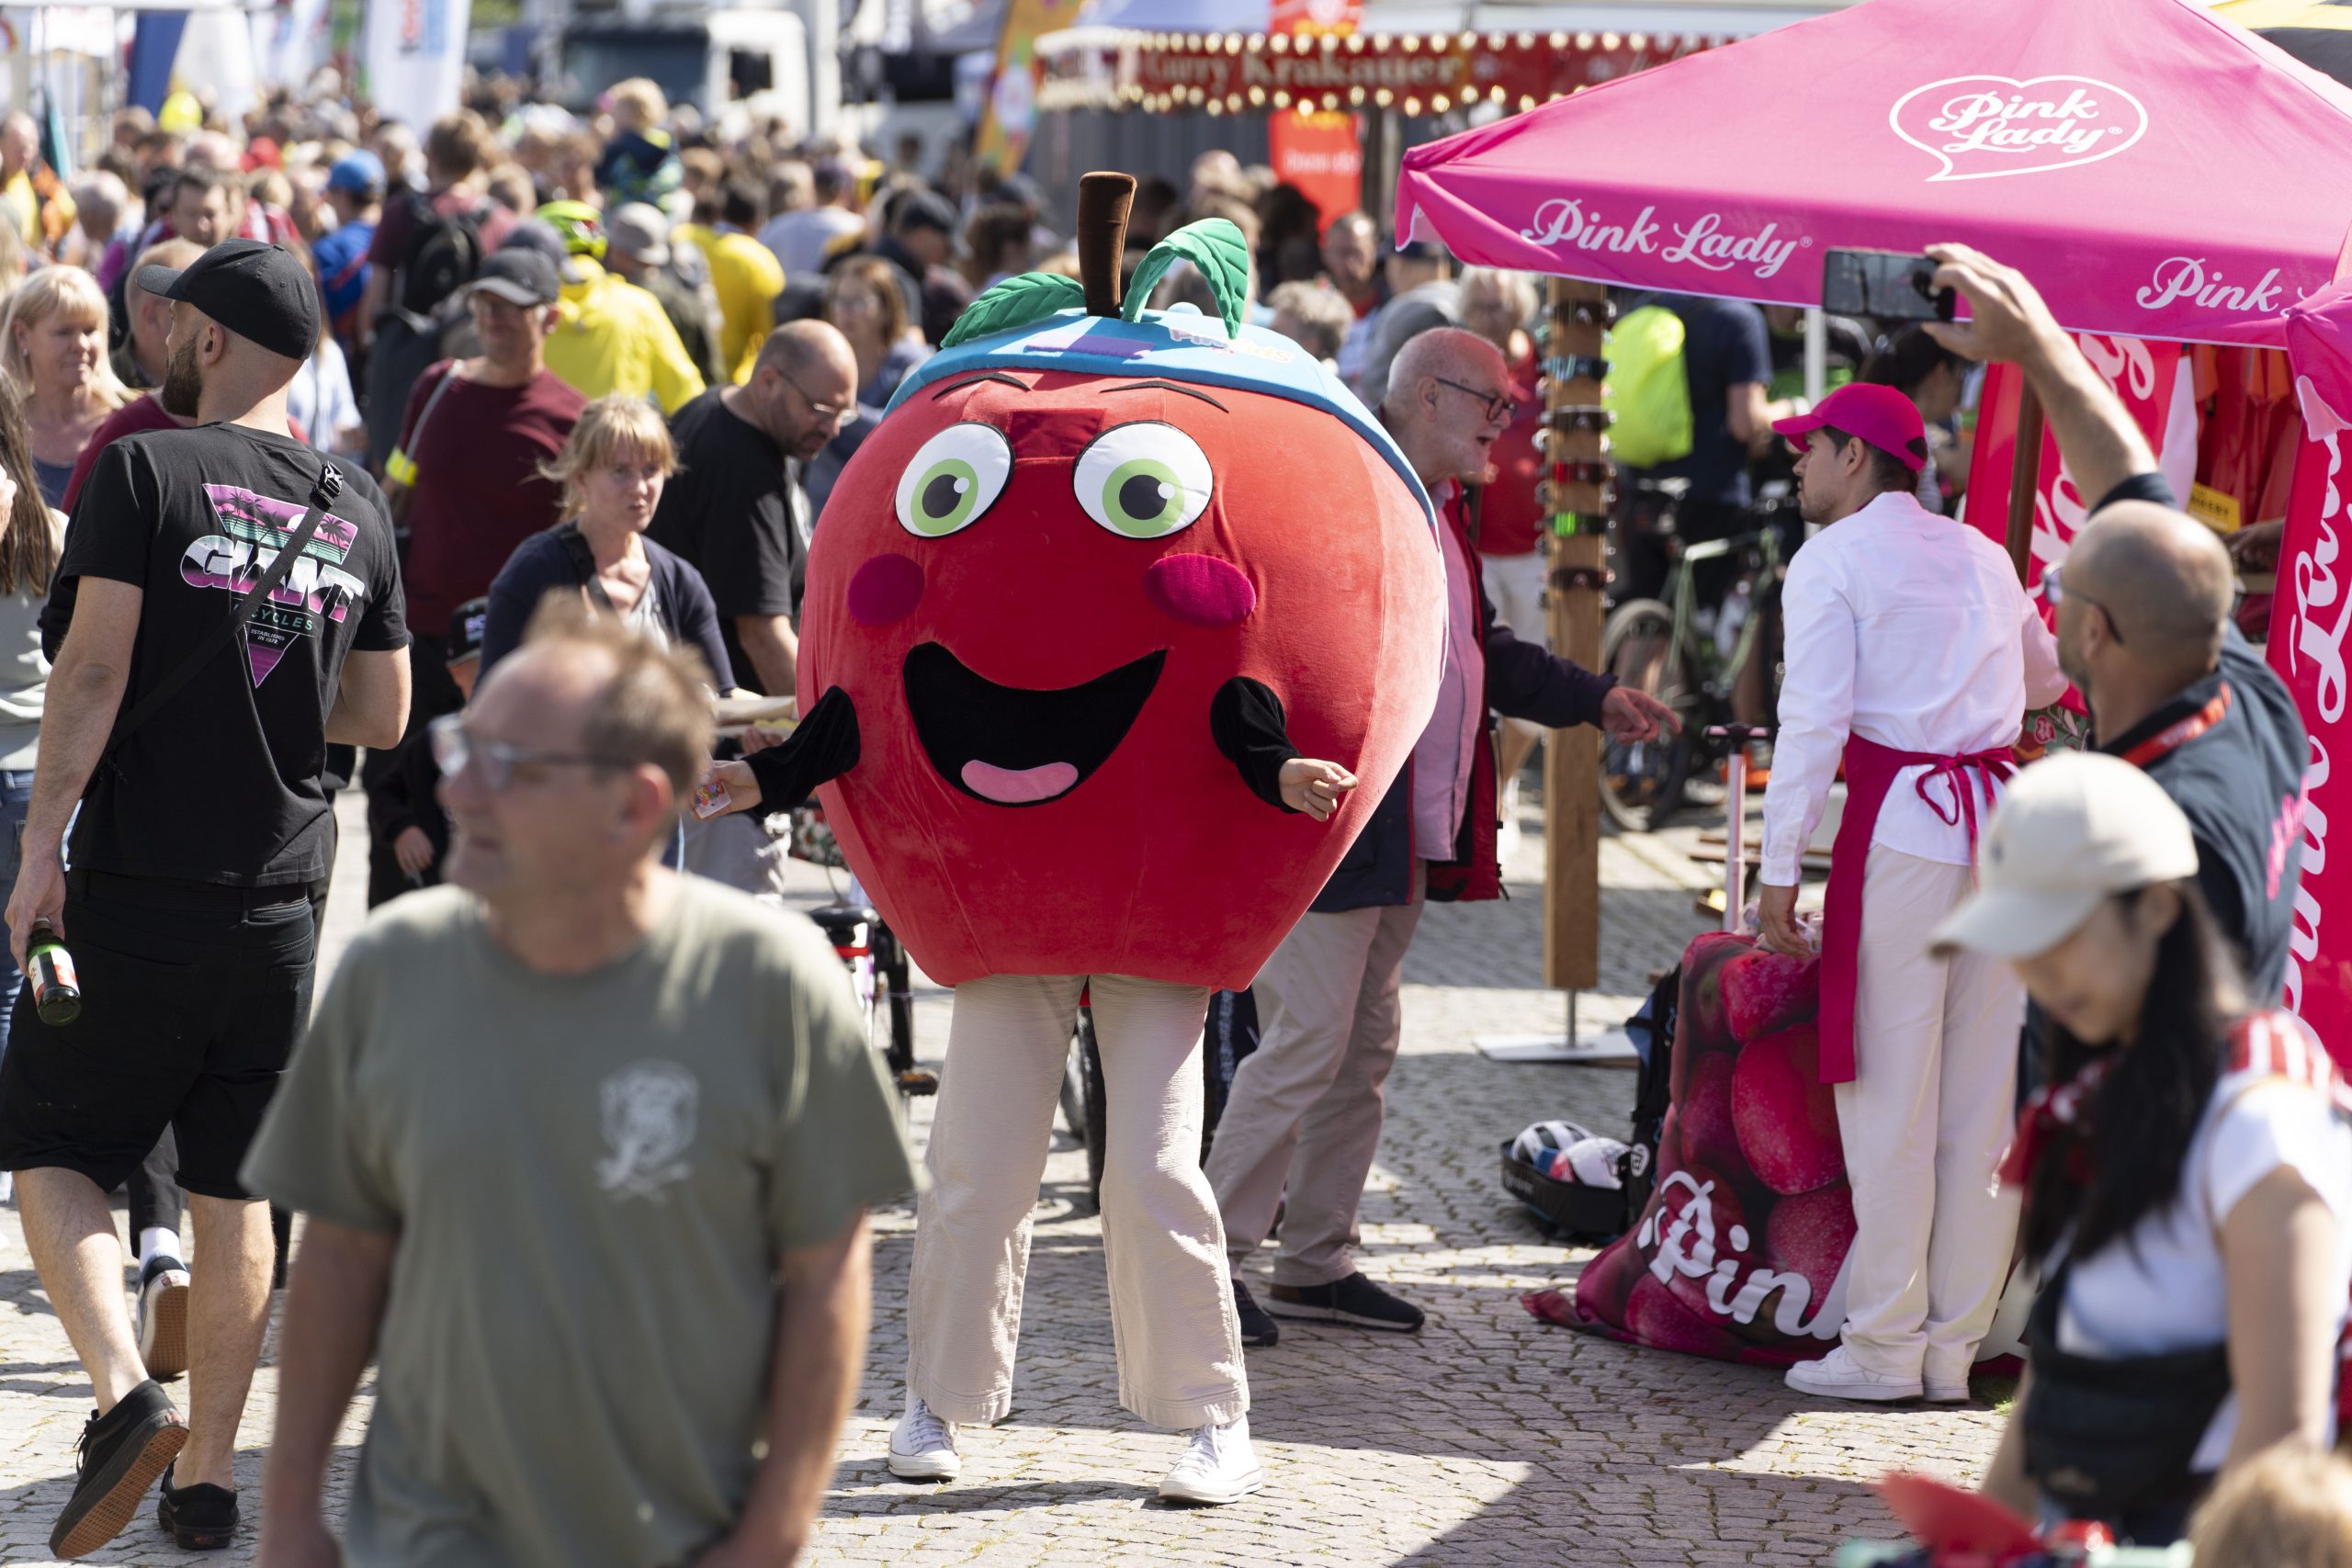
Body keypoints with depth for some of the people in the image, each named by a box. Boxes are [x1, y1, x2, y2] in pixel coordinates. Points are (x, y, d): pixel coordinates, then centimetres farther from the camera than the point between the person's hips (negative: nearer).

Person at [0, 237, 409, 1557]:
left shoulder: (146, 472, -9)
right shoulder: (358, 507, 7)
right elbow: (382, 717, 11)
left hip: (138, 889, -4)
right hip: (282, 901, 4)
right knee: (233, 1186, 12)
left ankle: (126, 1389, -13)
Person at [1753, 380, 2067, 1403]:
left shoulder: (1830, 561, 0)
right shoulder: (1982, 556, 18)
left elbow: (1813, 722, -9)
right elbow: (2047, 675, 36)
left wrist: (1778, 869, -7)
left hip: (1902, 823, -6)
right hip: (2006, 820, 6)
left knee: (1890, 1096, -2)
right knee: (1984, 1098, 7)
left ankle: (1885, 1347, 0)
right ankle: (1956, 1345, 10)